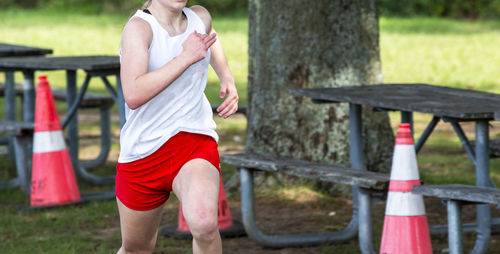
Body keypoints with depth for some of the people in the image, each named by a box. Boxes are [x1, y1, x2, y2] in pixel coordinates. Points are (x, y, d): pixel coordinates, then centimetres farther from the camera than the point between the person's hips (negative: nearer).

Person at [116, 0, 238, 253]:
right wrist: (187, 57, -26)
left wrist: (227, 78, 15)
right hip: (142, 153, -2)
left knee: (204, 223, -30)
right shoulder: (139, 26, -14)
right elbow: (133, 95, -30)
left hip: (195, 141, 2)